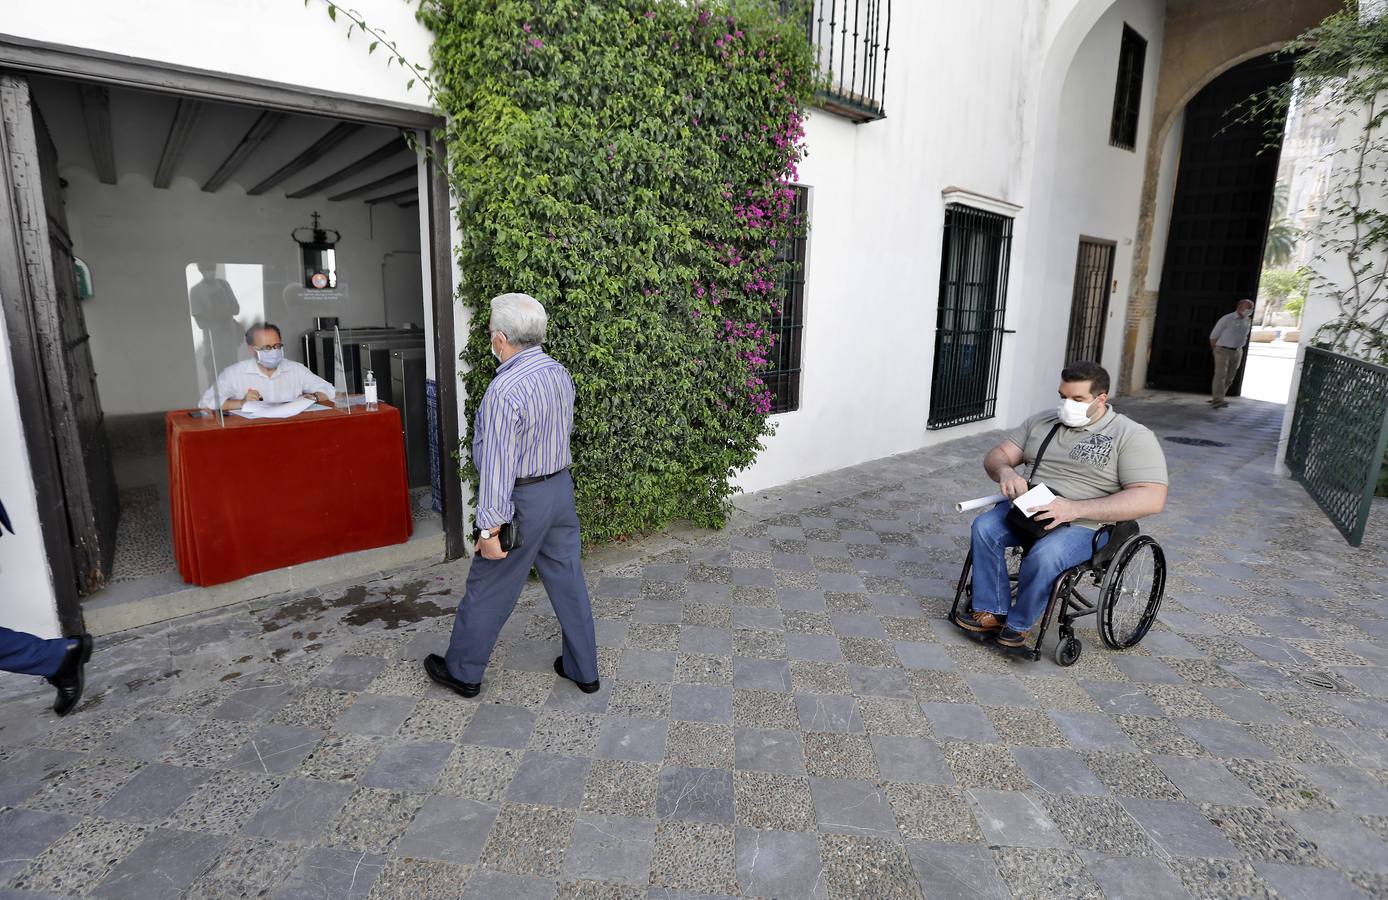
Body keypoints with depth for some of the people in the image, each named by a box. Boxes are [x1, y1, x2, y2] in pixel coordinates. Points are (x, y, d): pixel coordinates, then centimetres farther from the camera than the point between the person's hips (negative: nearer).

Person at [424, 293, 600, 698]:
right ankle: (583, 669, 29)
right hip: (562, 486, 8)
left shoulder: (505, 390, -24)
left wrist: (490, 527, -18)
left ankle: (463, 671, 31)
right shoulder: (560, 373, 1)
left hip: (523, 499, -7)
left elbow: (498, 465, -23)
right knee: (568, 581, 16)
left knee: (488, 590, 11)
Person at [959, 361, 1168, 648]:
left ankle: (1019, 624, -9)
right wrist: (1005, 471, -18)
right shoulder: (1041, 422, 10)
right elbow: (996, 455, 10)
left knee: (1045, 555, -34)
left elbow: (1151, 499, -18)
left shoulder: (1132, 437, -7)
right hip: (1030, 509, 5)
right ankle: (991, 612, -11)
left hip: (1086, 525, -5)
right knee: (984, 527, -22)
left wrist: (1075, 509, -28)